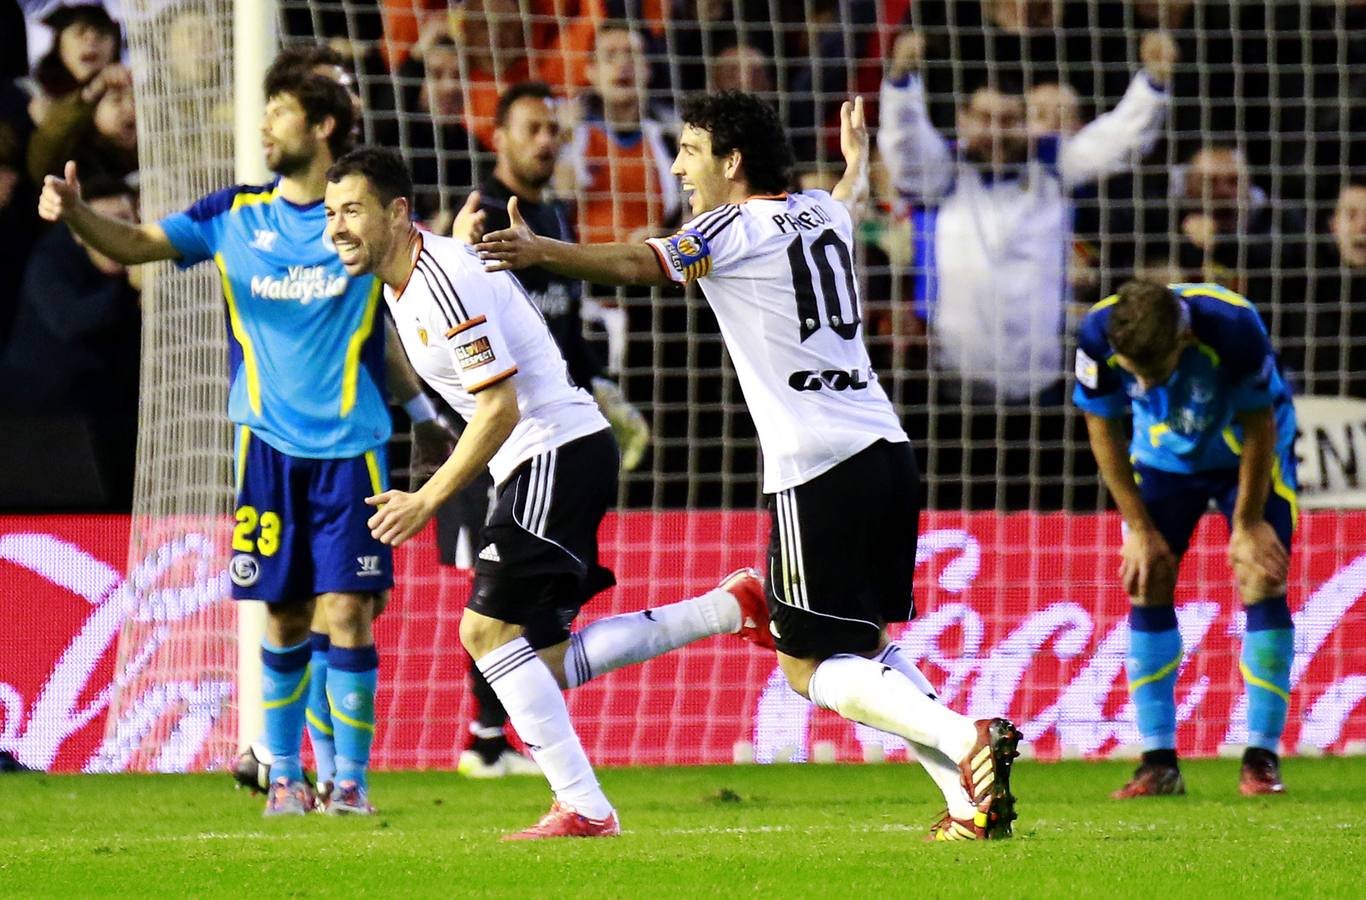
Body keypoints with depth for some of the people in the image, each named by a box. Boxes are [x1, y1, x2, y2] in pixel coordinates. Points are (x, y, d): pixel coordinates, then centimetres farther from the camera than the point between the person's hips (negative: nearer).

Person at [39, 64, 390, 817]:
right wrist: (74, 213, -18)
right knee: (284, 620, 3)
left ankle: (351, 779, 2)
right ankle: (285, 775, 17)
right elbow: (134, 244, 1)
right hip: (269, 445, 2)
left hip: (349, 446, -2)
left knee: (345, 614, -8)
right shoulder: (234, 216, 6)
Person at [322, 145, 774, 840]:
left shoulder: (444, 281, -19)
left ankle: (584, 809, -13)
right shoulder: (401, 281, 12)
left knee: (488, 630, -15)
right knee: (549, 660, 8)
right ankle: (732, 607, 16)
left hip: (558, 451, -10)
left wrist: (427, 500, -20)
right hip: (537, 464, 10)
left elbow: (500, 408, -22)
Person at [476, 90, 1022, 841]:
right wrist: (856, 156, 60)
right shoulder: (821, 212, 17)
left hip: (817, 470, -8)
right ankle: (971, 802, 8)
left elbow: (642, 265, -17)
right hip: (886, 451, 8)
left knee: (809, 666, -1)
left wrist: (541, 252, -23)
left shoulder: (734, 228, -5)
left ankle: (965, 739, -20)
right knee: (864, 648, 19)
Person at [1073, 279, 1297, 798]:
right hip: (1164, 457, 3)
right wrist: (1140, 528, -13)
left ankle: (1261, 760, -10)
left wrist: (1248, 525, -15)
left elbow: (1259, 428, -22)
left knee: (1262, 580, -15)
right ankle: (1159, 764, -4)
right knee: (1146, 586, -8)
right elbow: (1103, 430, -14)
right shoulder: (1097, 336, -30)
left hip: (1249, 453, -2)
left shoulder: (1234, 328, -37)